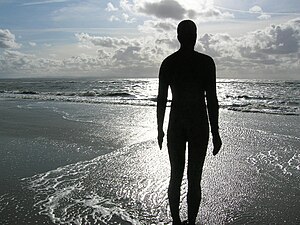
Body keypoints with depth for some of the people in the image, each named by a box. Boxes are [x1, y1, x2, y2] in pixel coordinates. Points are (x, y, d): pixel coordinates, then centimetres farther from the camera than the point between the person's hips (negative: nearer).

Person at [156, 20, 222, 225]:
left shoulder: (167, 63, 1)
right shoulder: (206, 62, -8)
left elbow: (161, 100, 3)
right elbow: (212, 100, -9)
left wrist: (160, 129, 13)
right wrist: (215, 133, -2)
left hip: (175, 125, 3)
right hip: (199, 126, -3)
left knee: (176, 177, 14)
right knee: (194, 179, 7)